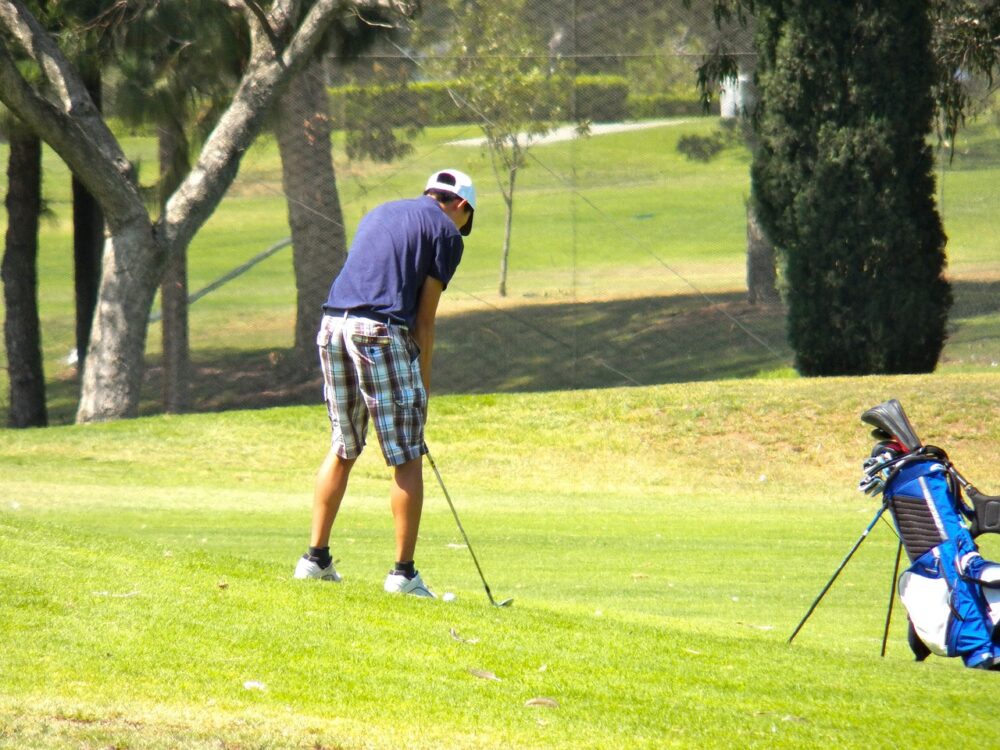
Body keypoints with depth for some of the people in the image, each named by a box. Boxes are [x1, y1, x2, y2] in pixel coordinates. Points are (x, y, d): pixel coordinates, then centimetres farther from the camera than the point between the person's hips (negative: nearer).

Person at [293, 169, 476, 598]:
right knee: (407, 459, 2)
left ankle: (315, 558, 17)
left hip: (332, 325, 7)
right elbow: (424, 319, 1)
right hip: (381, 332, -6)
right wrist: (423, 383, 8)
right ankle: (403, 572, 2)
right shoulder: (446, 233, 6)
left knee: (342, 450, 18)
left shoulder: (379, 214, 26)